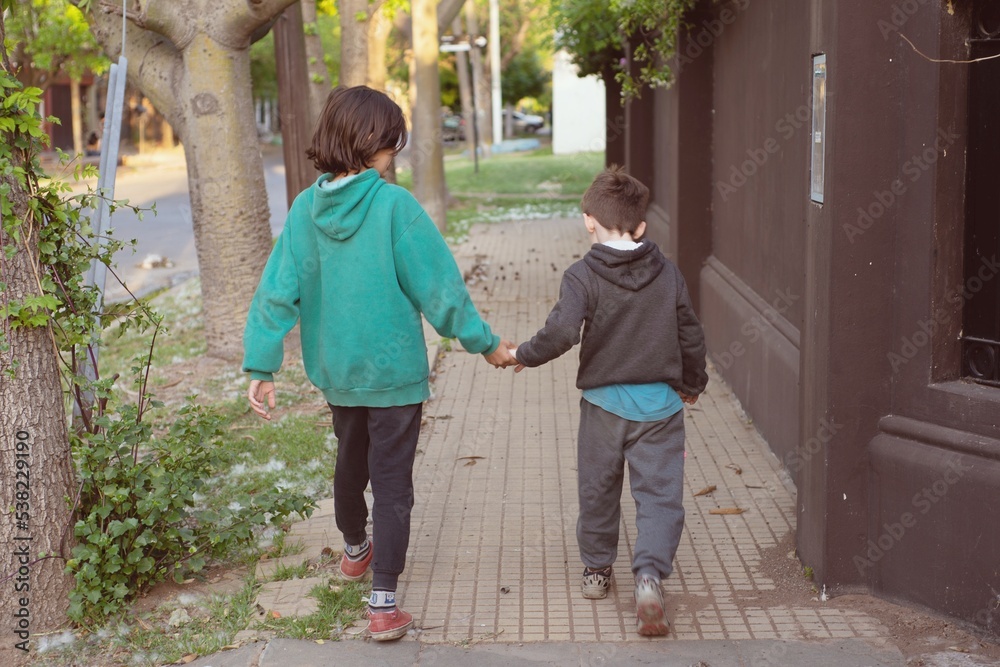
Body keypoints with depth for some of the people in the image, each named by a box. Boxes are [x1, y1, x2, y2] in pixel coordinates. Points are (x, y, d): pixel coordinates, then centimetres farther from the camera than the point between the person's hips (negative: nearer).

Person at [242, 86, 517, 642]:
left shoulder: (306, 207, -6)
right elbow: (438, 287, -16)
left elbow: (278, 292, -6)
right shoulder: (394, 205, -19)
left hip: (335, 370, 5)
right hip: (393, 368, -5)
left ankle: (356, 550, 50)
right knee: (391, 481, 3)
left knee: (351, 461, 26)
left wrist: (262, 369, -1)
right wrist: (487, 343, -5)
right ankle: (384, 605, 1)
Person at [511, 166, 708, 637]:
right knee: (660, 493, 3)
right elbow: (691, 337, 7)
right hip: (660, 403, 1)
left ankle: (596, 570, 31)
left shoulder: (582, 276, -10)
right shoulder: (668, 274, 1)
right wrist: (692, 383, 24)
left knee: (598, 488, 17)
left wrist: (522, 355, -3)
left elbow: (560, 333, -21)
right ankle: (649, 575, -14)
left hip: (603, 402, -1)